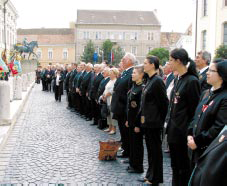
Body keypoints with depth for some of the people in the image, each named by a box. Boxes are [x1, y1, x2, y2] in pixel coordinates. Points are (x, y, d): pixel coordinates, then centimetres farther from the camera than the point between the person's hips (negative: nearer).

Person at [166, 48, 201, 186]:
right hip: (173, 128, 8)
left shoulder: (191, 81, -15)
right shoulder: (178, 79, 10)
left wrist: (190, 131, -13)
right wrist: (169, 122, 10)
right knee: (175, 165, 19)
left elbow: (195, 109, -15)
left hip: (183, 131, -8)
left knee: (183, 166, 4)